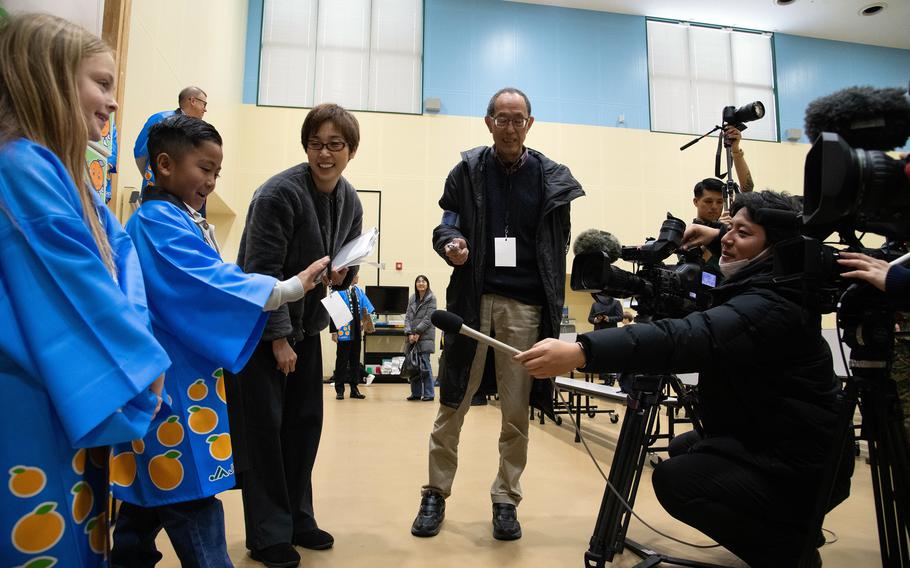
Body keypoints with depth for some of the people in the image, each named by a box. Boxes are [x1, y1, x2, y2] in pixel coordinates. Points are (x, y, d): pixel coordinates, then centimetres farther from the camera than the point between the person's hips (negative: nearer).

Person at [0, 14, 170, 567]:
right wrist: (143, 362, -10)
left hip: (74, 400, 9)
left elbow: (120, 252, 7)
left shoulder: (63, 173, 13)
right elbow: (79, 286, -20)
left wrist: (138, 352, -5)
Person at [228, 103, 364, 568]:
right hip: (260, 328, -6)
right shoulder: (278, 193, -19)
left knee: (305, 423, 9)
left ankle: (297, 519, 25)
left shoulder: (350, 202, 2)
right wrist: (279, 338, -17)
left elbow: (350, 261, 12)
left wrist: (343, 275, -12)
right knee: (263, 426, 0)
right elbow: (262, 272, -19)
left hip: (305, 326, 6)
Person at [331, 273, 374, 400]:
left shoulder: (359, 291, 9)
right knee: (342, 361, 4)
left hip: (356, 332, 6)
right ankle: (340, 390, 14)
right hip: (344, 332, -6)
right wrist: (334, 331, -13)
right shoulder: (339, 290, -10)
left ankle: (354, 389, 22)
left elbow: (366, 308, 8)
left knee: (355, 361, 12)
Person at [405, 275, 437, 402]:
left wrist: (417, 332, -11)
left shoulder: (431, 298, 0)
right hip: (412, 337, 5)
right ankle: (416, 393, 14)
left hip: (425, 337, -5)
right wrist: (410, 333, -4)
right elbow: (408, 317, 10)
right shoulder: (412, 298, 15)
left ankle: (429, 393, 2)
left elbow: (428, 318, -7)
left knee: (424, 364, -7)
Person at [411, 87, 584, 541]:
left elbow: (559, 243, 8)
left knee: (516, 410, 7)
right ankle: (436, 492, 22)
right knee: (453, 403, 4)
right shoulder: (467, 171, 7)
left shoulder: (552, 176, 7)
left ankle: (506, 498, 24)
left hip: (525, 304, 1)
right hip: (472, 299, 0)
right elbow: (444, 227, 9)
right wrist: (450, 244, -16)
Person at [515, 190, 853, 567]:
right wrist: (716, 236, 16)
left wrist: (580, 352, -52)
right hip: (772, 442, 11)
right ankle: (794, 524, 27)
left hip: (803, 467, -11)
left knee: (676, 479, -25)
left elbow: (691, 338, -43)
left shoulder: (769, 307, -26)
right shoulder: (757, 286, 4)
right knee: (684, 449, 22)